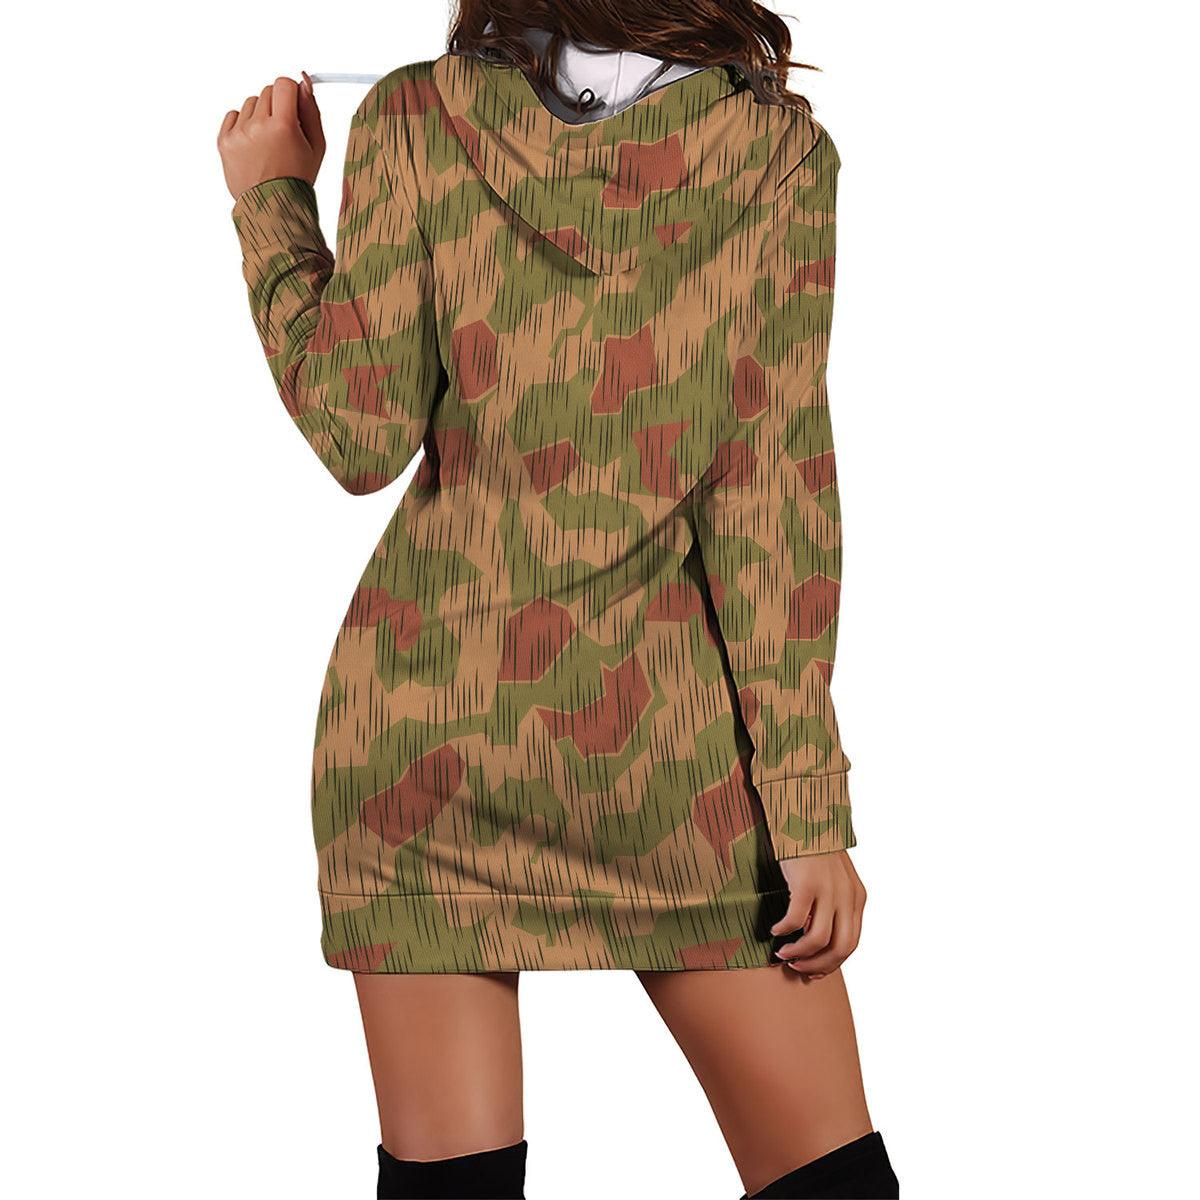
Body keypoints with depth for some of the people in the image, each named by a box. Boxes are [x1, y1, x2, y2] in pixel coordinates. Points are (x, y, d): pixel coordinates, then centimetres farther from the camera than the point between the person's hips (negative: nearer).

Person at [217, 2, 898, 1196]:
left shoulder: (414, 119, -1)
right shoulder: (776, 147, -1)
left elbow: (360, 434, -4)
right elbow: (772, 493, -5)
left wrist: (269, 198, 10)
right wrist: (807, 806, -4)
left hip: (429, 694, 1)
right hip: (667, 710, -1)